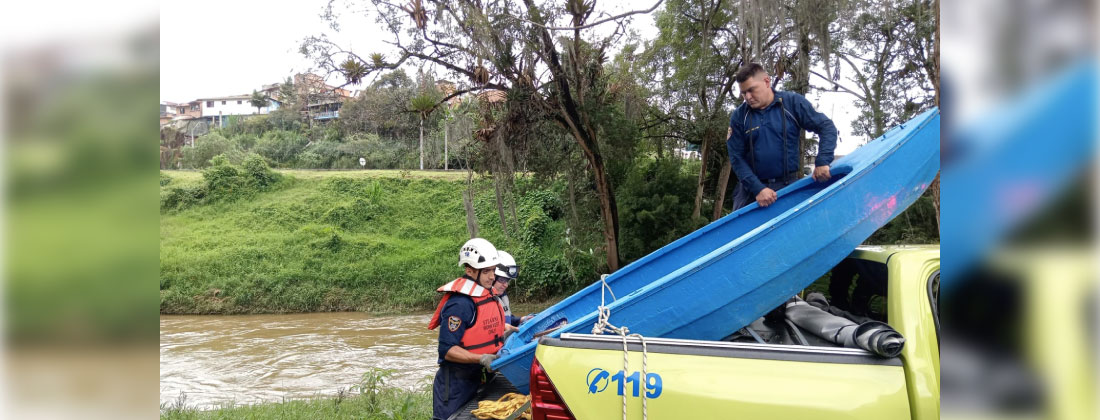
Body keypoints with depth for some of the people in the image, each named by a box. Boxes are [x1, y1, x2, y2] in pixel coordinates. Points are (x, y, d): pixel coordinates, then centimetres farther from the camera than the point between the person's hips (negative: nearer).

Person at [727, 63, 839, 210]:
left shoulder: (792, 102, -2)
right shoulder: (738, 116, -1)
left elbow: (826, 126, -2)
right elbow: (736, 158, -3)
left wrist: (822, 162, -16)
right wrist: (757, 188, -14)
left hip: (788, 185, -1)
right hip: (751, 188, 1)